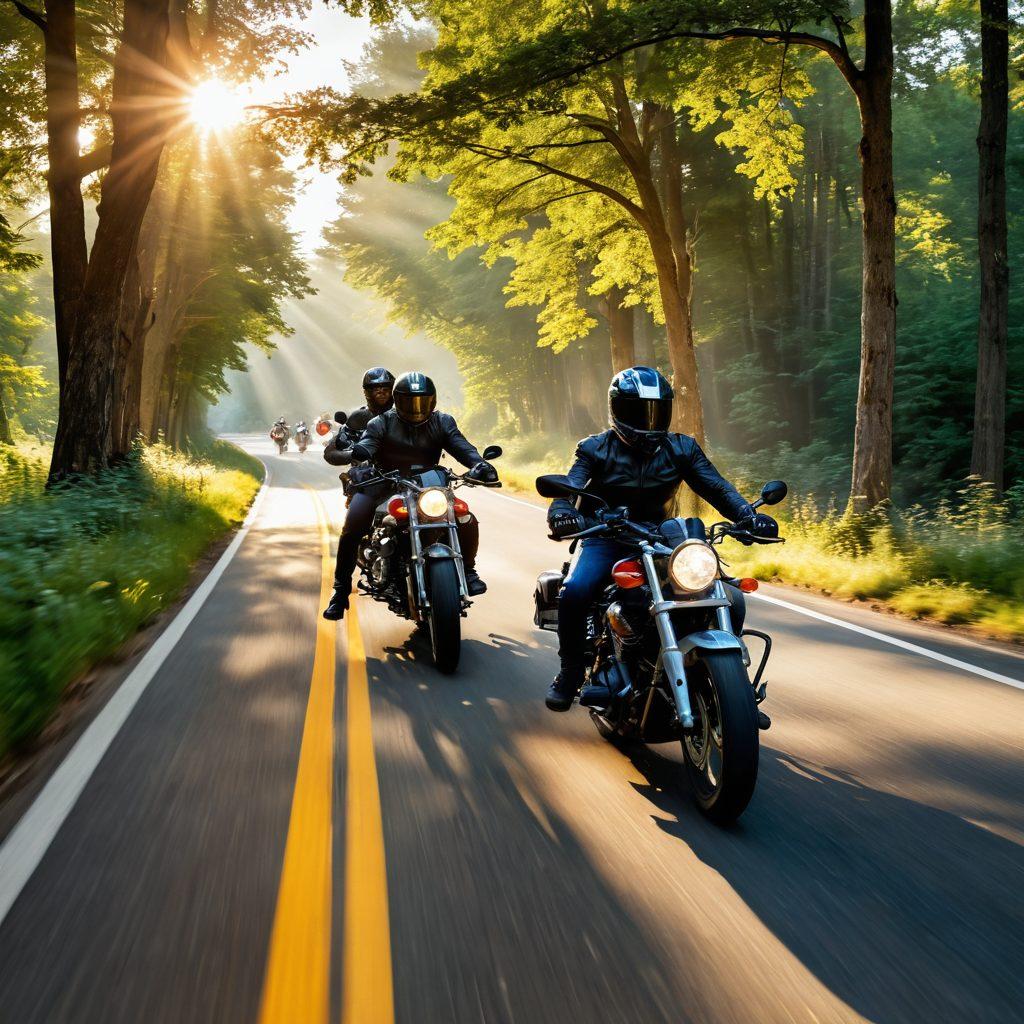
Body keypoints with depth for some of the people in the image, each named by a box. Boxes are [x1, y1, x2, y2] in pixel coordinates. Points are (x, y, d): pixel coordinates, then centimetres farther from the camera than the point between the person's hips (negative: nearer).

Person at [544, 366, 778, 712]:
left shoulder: (681, 449, 6)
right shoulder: (596, 449, -1)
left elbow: (716, 486, -3)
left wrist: (748, 515, -25)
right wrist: (561, 514, -40)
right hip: (606, 540, -2)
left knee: (730, 598, -15)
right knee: (574, 592, -34)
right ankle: (571, 671, -9)